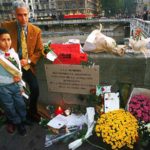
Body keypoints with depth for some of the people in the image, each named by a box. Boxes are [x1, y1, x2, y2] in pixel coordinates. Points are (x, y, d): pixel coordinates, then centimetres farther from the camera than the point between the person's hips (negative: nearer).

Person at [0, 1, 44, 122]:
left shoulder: (36, 31, -2)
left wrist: (28, 60, -11)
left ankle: (32, 112, 22)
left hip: (27, 66, 1)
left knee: (35, 89, -8)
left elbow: (39, 50, 4)